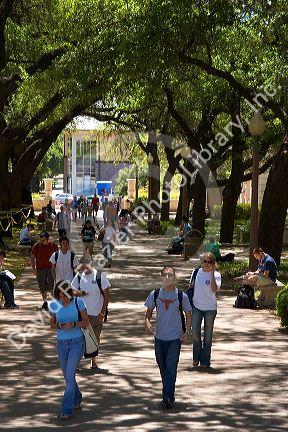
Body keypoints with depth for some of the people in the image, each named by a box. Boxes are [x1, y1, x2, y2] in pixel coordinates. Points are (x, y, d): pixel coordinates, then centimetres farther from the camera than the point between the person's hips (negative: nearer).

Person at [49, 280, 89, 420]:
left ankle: (67, 409, -8)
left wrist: (73, 324, -21)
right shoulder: (54, 305, 0)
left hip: (77, 342, -4)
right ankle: (77, 399, 38)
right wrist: (60, 326, -14)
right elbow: (52, 324, 8)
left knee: (70, 375, -13)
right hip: (61, 343, 4)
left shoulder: (78, 302, -7)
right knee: (67, 376, 12)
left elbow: (86, 322, -3)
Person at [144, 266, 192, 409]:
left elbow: (188, 314, 5)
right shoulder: (155, 294, -1)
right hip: (160, 336, 3)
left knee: (171, 367, -12)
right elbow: (149, 310, 11)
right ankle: (168, 395, 28)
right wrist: (147, 322, -10)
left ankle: (168, 396, -10)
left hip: (175, 337, -3)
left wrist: (187, 332, -5)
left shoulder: (181, 296, -6)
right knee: (162, 366, 12)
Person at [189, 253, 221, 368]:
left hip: (210, 308, -2)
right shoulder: (196, 272, 1)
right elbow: (191, 287, 11)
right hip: (197, 307, 2)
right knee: (195, 333, 1)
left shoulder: (216, 275, -7)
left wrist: (212, 274, -24)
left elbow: (214, 289, -23)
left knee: (208, 335, 5)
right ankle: (196, 358, 19)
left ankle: (205, 361, 15)